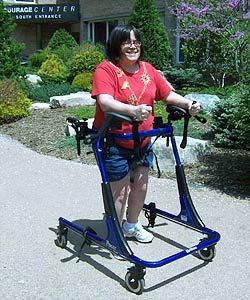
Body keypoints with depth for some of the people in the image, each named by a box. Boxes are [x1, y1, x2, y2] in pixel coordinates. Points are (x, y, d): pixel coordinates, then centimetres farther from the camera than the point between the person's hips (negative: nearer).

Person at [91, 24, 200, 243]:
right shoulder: (106, 69, -15)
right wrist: (132, 111, -46)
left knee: (141, 184, 17)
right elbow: (105, 102, -31)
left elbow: (167, 94, 10)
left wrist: (188, 104, -7)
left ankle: (132, 225, 41)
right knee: (120, 190, 2)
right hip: (114, 143, -6)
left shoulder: (148, 69, 5)